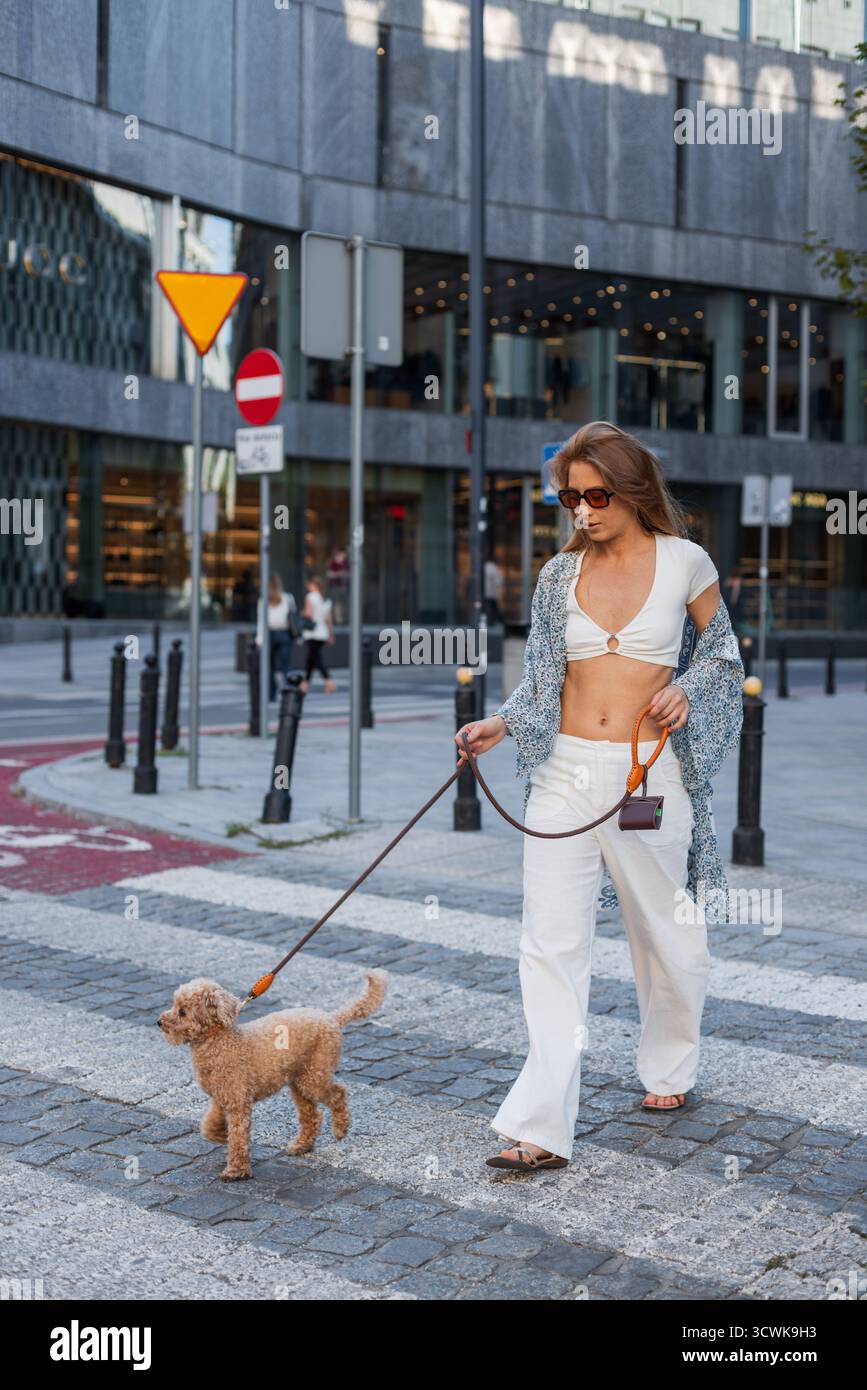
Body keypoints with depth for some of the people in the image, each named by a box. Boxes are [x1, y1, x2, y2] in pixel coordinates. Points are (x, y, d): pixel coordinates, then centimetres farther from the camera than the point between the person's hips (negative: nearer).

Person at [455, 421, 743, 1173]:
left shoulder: (684, 562, -1)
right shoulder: (560, 574, 6)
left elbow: (722, 644, 13)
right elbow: (543, 679, 10)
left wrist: (688, 691, -6)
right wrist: (499, 725, -7)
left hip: (647, 773, -2)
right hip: (566, 772, 2)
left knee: (665, 930, 14)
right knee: (551, 944, -5)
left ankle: (671, 1068, 40)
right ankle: (543, 1127, -4)